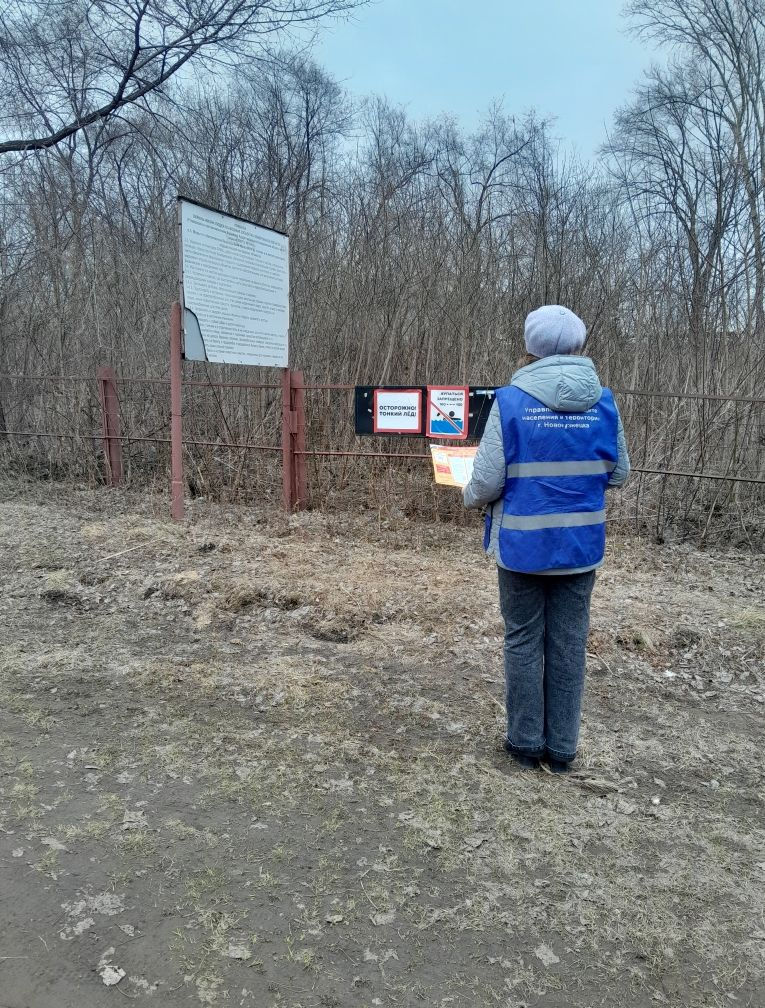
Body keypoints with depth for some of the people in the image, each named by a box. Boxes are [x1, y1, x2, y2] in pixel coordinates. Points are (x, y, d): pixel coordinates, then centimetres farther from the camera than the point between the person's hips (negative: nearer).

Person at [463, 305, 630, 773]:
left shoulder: (510, 400, -12)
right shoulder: (604, 402, -3)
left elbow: (487, 481, -14)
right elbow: (619, 474, 6)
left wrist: (471, 497, 9)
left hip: (523, 544, -2)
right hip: (581, 544, 3)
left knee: (524, 641, 12)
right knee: (569, 642, 12)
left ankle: (526, 742, 23)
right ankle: (562, 747, 24)